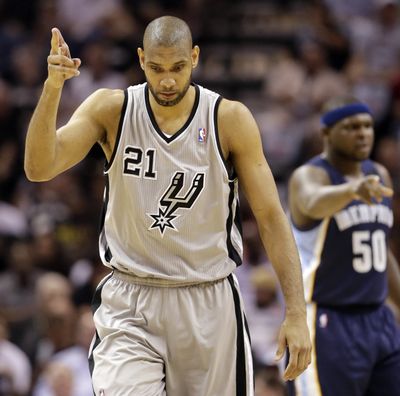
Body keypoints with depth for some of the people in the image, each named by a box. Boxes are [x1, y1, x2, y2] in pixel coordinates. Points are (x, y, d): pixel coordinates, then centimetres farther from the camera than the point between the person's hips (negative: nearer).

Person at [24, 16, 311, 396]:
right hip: (128, 306, -1)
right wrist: (52, 89, -30)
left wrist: (296, 312, -13)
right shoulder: (111, 109, -4)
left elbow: (270, 217, -5)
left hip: (209, 304, 1)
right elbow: (39, 169, -15)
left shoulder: (230, 119, -6)